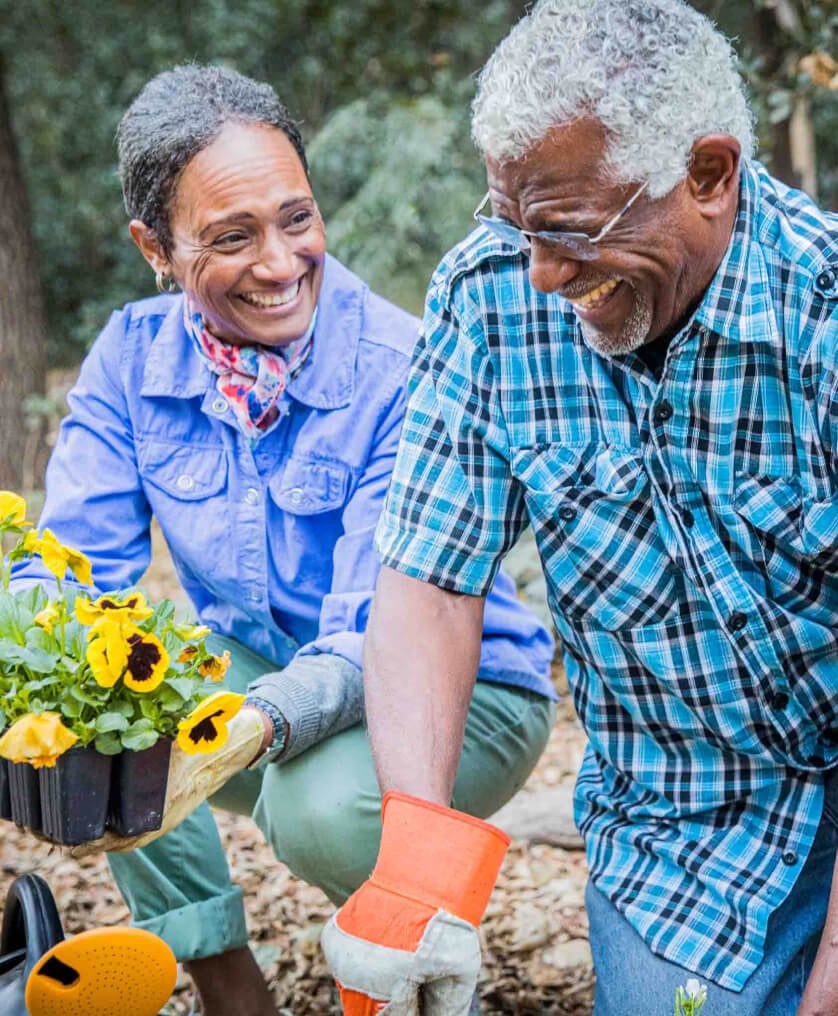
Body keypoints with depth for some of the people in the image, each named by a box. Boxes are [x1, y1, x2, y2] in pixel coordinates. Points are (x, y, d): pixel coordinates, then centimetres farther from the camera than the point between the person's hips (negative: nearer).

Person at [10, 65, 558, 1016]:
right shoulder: (134, 356, -8)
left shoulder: (403, 372, -23)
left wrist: (255, 728, -51)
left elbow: (376, 636, -29)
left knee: (324, 803, -35)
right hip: (254, 668, 5)